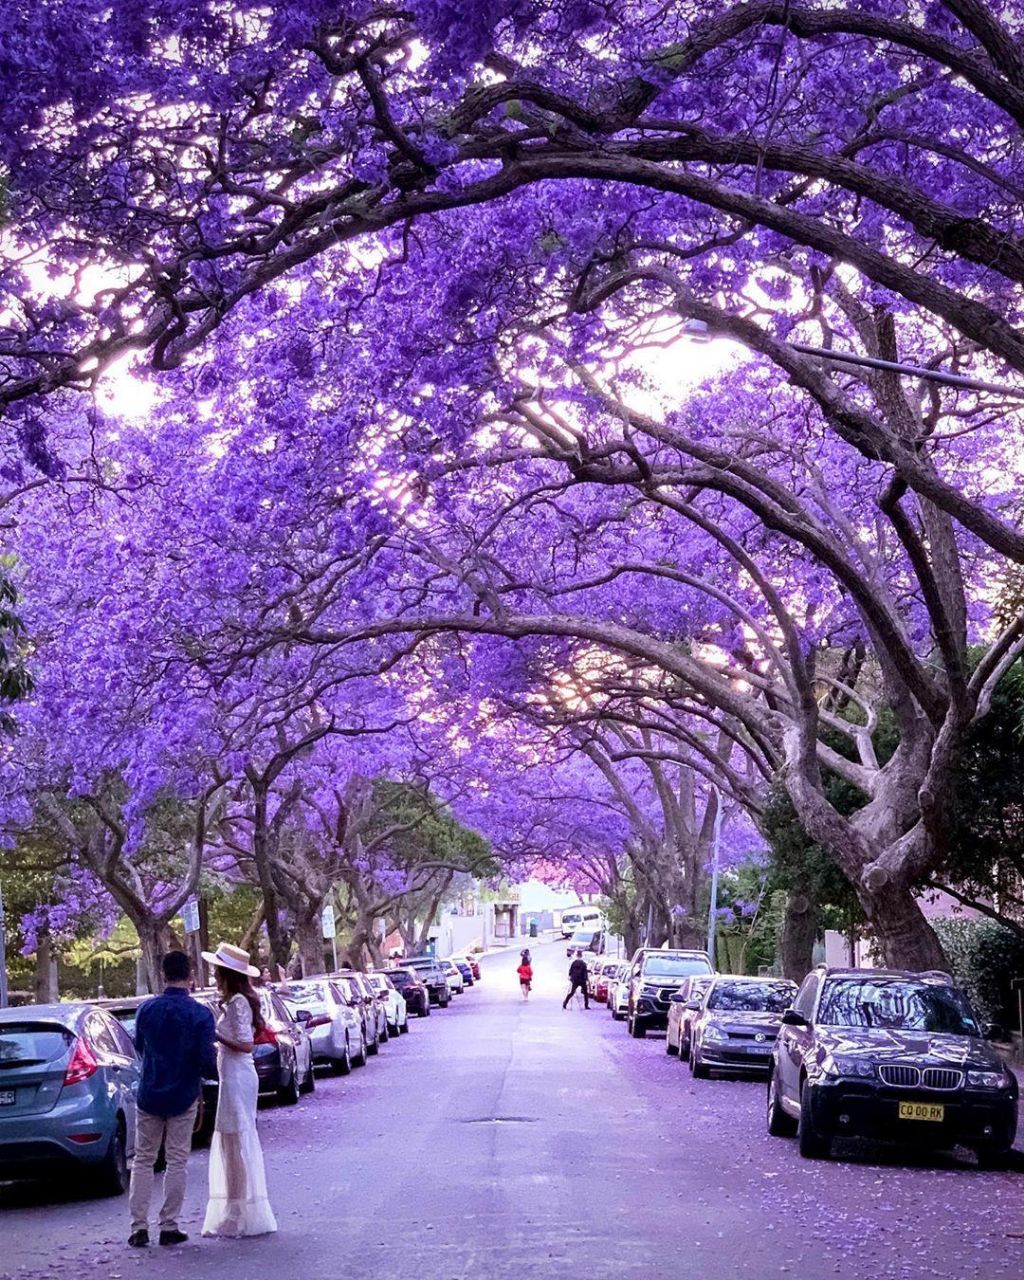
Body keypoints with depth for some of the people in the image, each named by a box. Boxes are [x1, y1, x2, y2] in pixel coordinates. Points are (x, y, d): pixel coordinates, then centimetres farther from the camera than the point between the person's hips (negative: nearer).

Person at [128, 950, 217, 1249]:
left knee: (143, 1160, 10)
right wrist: (215, 1070, 7)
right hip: (183, 1098, -2)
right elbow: (207, 1059, -15)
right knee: (176, 1162, 7)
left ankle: (139, 1227, 7)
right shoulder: (200, 1014, -13)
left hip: (149, 1095, 2)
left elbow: (140, 1047, 11)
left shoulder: (147, 1009, -4)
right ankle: (169, 1226, 8)